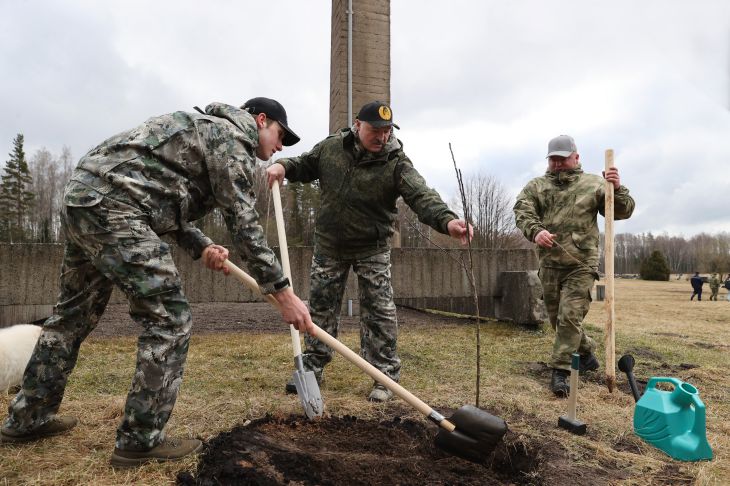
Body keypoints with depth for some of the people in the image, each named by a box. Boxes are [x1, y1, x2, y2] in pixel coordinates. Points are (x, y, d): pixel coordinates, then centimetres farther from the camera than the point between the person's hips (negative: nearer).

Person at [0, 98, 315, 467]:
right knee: (169, 320, -7)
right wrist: (282, 291, -11)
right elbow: (243, 221, -12)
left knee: (74, 314, 20)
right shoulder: (232, 135, -4)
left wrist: (202, 247, 8)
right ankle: (139, 440, 2)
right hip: (111, 205, -11)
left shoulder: (209, 131, 26)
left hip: (84, 196, 11)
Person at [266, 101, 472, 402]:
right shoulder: (330, 147, -5)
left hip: (372, 249, -3)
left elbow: (422, 196, -30)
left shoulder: (396, 162, -16)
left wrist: (447, 220, -49)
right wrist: (284, 166, -12)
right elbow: (305, 166, 11)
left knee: (379, 312, -2)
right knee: (320, 306, 10)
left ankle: (386, 377, 10)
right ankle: (312, 368, 25)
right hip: (329, 246, 3)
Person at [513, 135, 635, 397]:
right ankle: (587, 351, 39)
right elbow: (522, 211, -9)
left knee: (569, 317, -9)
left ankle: (560, 372, 1)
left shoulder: (593, 184, 4)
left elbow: (624, 211, 1)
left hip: (581, 264, -3)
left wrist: (617, 189, -19)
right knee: (557, 318, 15)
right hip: (549, 264, 3)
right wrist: (535, 231, -29)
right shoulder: (536, 186, 7)